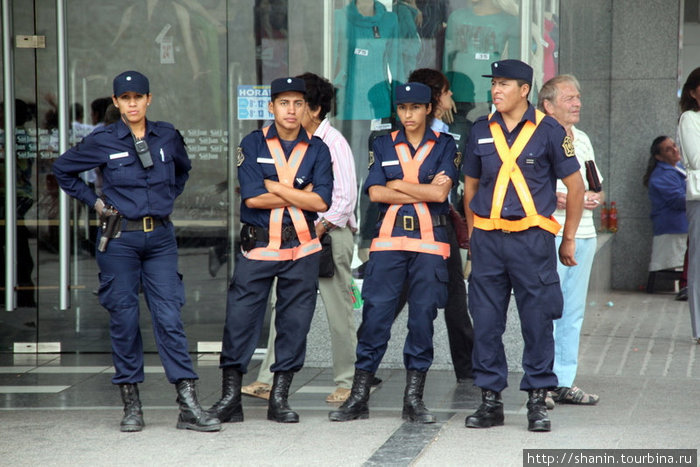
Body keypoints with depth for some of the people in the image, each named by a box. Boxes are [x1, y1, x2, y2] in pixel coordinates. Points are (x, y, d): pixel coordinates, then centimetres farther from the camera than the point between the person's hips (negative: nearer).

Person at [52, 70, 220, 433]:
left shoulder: (167, 137, 6)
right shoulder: (102, 141, -2)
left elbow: (183, 170, 27)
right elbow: (62, 170, 11)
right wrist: (94, 201, 5)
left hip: (161, 237, 1)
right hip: (120, 238, -1)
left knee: (169, 318, -5)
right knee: (124, 321, 2)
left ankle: (188, 406, -7)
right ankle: (131, 405, 12)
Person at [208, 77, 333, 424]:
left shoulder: (317, 150, 6)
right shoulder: (253, 145, 2)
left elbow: (321, 201, -7)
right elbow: (252, 197, -10)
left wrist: (274, 187, -9)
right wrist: (299, 195, -7)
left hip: (301, 249, 1)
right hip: (258, 247, -1)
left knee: (295, 323, 3)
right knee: (240, 318, -4)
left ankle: (279, 398, 13)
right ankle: (230, 396, 5)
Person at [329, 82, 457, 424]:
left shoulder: (444, 146, 6)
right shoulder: (383, 146, 11)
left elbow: (441, 193, -8)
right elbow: (375, 192, -2)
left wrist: (398, 184, -4)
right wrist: (424, 191, -5)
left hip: (430, 241, -1)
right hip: (388, 239, 1)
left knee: (423, 316, 0)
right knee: (375, 315, -3)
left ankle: (414, 399, 7)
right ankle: (359, 398, 2)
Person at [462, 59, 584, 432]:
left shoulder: (549, 130, -1)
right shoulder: (482, 130, 9)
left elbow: (574, 185, 4)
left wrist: (569, 240, 4)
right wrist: (472, 233, 14)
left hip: (532, 237, -3)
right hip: (487, 238, 3)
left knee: (537, 321, -1)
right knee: (485, 322, 3)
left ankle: (537, 401, 8)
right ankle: (490, 398, 12)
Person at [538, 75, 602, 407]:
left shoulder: (583, 140, 19)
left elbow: (599, 187, 25)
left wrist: (596, 198, 2)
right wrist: (555, 199, -21)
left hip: (584, 234, 7)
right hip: (550, 234, -7)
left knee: (574, 311, 8)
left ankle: (565, 382, 13)